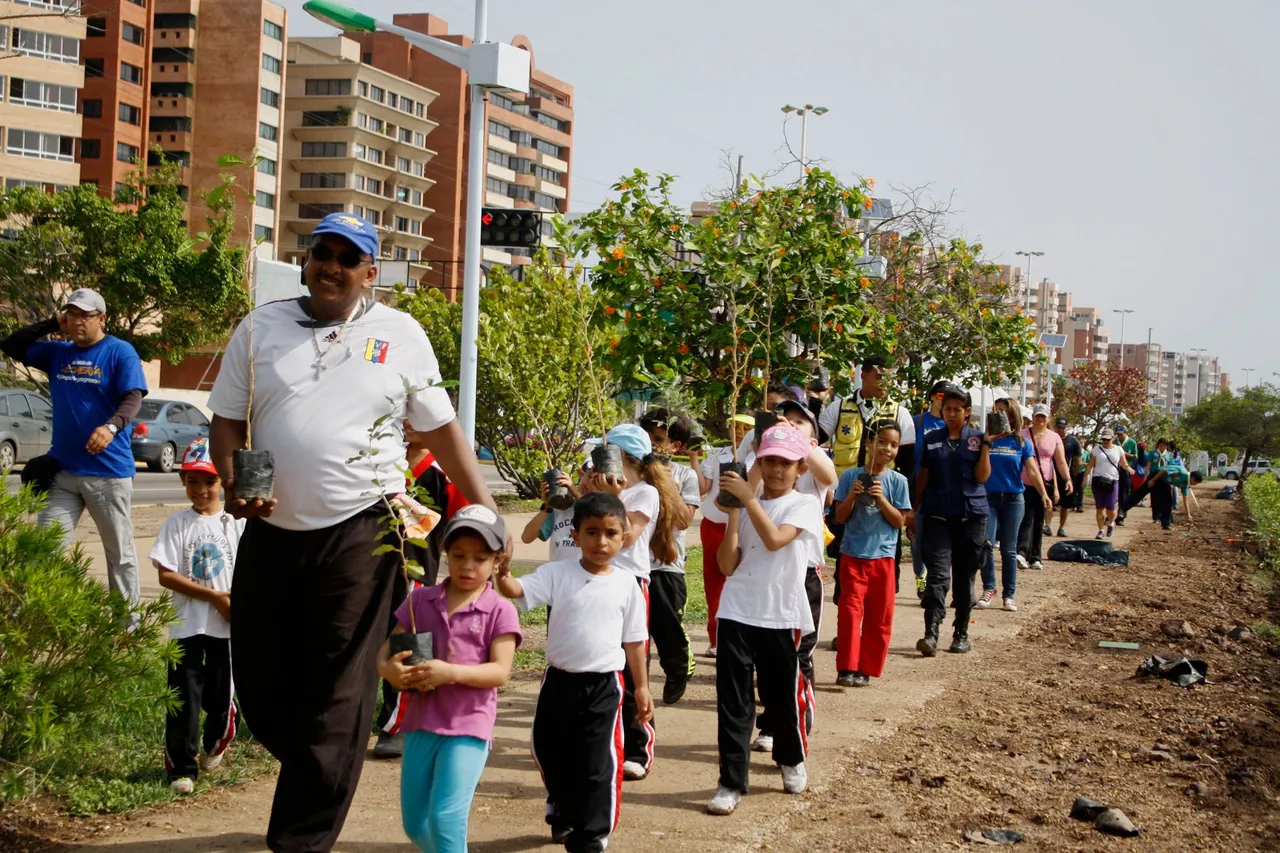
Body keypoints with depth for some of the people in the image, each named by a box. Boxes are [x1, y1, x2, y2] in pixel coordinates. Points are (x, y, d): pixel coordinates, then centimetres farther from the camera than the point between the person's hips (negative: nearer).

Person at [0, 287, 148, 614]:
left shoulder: (120, 352, -5)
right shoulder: (57, 352, 13)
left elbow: (133, 398, -16)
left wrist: (111, 427, -36)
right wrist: (51, 324, 5)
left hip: (109, 471, -6)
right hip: (63, 470, 6)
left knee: (120, 551, 2)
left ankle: (128, 622, 9)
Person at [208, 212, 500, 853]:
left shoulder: (400, 335, 5)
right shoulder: (260, 328, 8)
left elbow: (441, 428, 10)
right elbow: (227, 420, 9)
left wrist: (484, 506, 5)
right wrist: (232, 483, -10)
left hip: (358, 534, -3)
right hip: (271, 531, 3)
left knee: (335, 694, -3)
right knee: (258, 679, 7)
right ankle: (319, 775, 34)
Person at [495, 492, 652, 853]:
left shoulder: (626, 585, -2)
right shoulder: (557, 574, -5)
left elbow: (634, 641, 5)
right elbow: (515, 590, -18)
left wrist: (642, 686, 6)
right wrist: (502, 571, -40)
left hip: (603, 685, -1)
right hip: (559, 679, 2)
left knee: (597, 764, -3)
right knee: (549, 751, 16)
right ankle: (564, 812, 43)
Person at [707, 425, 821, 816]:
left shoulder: (804, 504, -2)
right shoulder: (745, 505, 8)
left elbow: (775, 539, -22)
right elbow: (727, 565, 0)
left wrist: (748, 498, -21)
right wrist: (733, 514, -7)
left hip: (781, 617, -2)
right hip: (736, 614, 2)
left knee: (783, 695, 12)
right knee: (732, 700, -1)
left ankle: (792, 760, 38)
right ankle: (732, 782, 4)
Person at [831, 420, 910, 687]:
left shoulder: (898, 481, 0)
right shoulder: (850, 476, -1)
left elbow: (899, 521, -2)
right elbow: (840, 517, 1)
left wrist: (881, 499, -16)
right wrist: (851, 496, -15)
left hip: (883, 557, 1)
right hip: (852, 555, -1)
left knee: (879, 617, 5)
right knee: (850, 611, -6)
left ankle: (867, 669, 14)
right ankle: (846, 669, -3)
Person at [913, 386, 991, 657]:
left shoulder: (977, 438, 3)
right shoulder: (932, 440, 7)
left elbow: (982, 476, -5)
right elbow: (923, 477, 11)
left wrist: (986, 445, -12)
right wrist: (913, 511, 9)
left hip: (971, 515, 0)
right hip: (938, 516, 0)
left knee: (964, 578, 8)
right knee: (938, 574, -11)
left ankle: (961, 633, 18)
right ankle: (931, 634, -18)